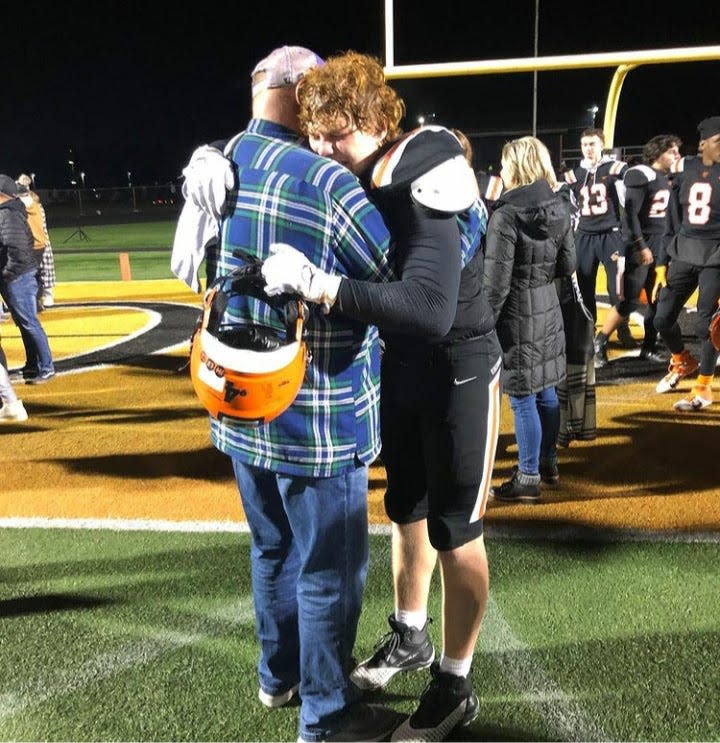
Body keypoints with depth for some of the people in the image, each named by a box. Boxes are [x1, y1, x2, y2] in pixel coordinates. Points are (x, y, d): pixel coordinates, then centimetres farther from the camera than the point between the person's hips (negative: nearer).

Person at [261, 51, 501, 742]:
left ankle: (455, 685, 24)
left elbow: (430, 311, -41)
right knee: (405, 510, 21)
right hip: (399, 369, 8)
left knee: (455, 531, 4)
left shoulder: (423, 190, -28)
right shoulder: (354, 185, -5)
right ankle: (409, 637, 44)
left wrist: (317, 284, -46)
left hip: (458, 374, -7)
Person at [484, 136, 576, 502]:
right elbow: (567, 266, 9)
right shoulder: (559, 207, 3)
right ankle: (548, 461, 36)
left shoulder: (506, 215, -19)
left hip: (517, 314, -8)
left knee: (522, 398, 2)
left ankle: (528, 479, 12)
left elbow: (496, 284, -19)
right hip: (548, 308, 8)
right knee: (545, 389, 19)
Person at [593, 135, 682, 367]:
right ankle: (600, 343, 6)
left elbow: (666, 213, 16)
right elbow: (630, 214, -17)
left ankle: (649, 348, 16)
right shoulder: (641, 175, -13)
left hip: (660, 245, 8)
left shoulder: (666, 178, 12)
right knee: (629, 301, -6)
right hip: (640, 245, -8)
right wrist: (640, 246, -19)